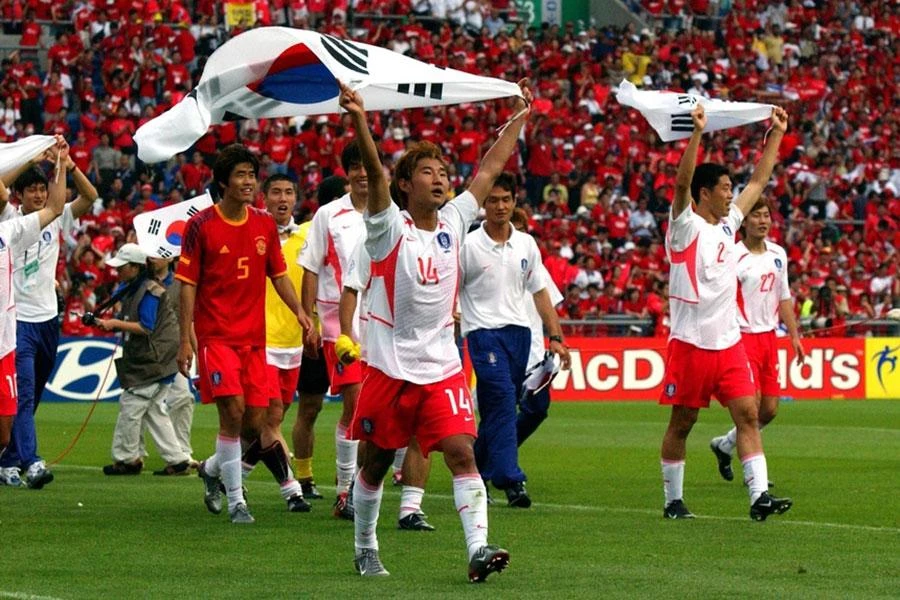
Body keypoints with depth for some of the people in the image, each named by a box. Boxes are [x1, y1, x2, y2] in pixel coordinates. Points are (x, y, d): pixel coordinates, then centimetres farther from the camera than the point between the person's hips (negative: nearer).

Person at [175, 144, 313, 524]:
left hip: (254, 336, 5)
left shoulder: (265, 225, 8)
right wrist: (185, 339, -9)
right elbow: (188, 284, -4)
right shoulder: (201, 225, -6)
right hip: (215, 334, -5)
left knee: (256, 420, 3)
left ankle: (213, 469, 31)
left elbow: (279, 276, 16)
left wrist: (300, 313, 0)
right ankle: (236, 500, -5)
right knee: (233, 411, -15)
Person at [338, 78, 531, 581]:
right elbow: (375, 174, -23)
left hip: (444, 368, 3)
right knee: (377, 461, 9)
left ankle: (478, 548, -20)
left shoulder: (453, 222, 6)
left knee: (462, 453, -12)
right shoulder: (390, 229, -6)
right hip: (391, 367, -3)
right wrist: (359, 121, -38)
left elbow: (490, 169, 14)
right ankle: (366, 550, 26)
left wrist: (521, 117, 18)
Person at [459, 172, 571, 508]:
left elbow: (540, 293, 16)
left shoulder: (526, 245, 10)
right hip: (484, 331, -5)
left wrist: (556, 337, 9)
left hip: (520, 333, 5)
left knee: (495, 412, 9)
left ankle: (476, 473, 24)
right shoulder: (469, 246, -4)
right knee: (503, 402, -18)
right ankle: (510, 481, -22)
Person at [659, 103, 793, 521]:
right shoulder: (685, 225, -6)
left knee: (748, 414, -5)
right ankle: (673, 500, 13)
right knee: (682, 422, 3)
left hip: (729, 342, 6)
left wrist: (776, 134, 20)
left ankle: (759, 495, -11)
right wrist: (698, 132, -32)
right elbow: (682, 181, -23)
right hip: (691, 342, -6)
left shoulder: (727, 224, 13)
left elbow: (759, 181, 22)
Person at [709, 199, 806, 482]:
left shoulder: (778, 254, 10)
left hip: (768, 336, 7)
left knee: (769, 408, 6)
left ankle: (724, 446, 28)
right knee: (752, 403, -13)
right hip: (742, 337, -7)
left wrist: (795, 335, 16)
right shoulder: (733, 257, -11)